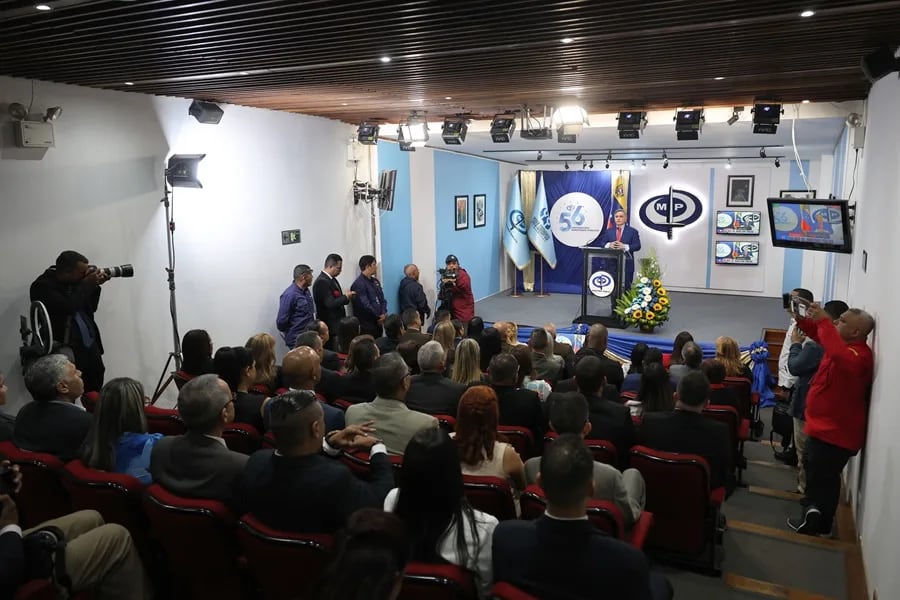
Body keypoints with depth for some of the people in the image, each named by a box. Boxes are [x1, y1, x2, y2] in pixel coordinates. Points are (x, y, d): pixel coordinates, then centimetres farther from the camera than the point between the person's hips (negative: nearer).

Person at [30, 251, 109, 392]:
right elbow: (68, 307, -28)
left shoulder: (74, 282, 8)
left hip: (91, 346, 7)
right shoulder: (43, 286, -13)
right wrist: (87, 284, -16)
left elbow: (90, 309, 17)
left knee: (95, 395, 10)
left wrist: (95, 285, 2)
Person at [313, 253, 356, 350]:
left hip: (338, 324, 9)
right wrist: (346, 297, -11)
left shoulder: (332, 279, 12)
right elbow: (330, 304, -23)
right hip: (330, 327, -9)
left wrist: (347, 297, 1)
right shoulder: (321, 282, -17)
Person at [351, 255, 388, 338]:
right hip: (366, 325, -8)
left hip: (378, 323, 8)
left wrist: (384, 314, -2)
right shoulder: (359, 284, -13)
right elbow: (365, 305, -18)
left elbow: (382, 299, 15)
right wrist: (379, 317, -10)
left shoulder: (375, 281, 13)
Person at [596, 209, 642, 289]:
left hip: (627, 264, -2)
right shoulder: (608, 231, 14)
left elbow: (637, 246, -4)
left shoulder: (633, 231, 5)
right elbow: (602, 243, 8)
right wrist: (609, 245, -14)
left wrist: (624, 246, -19)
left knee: (625, 287, -2)